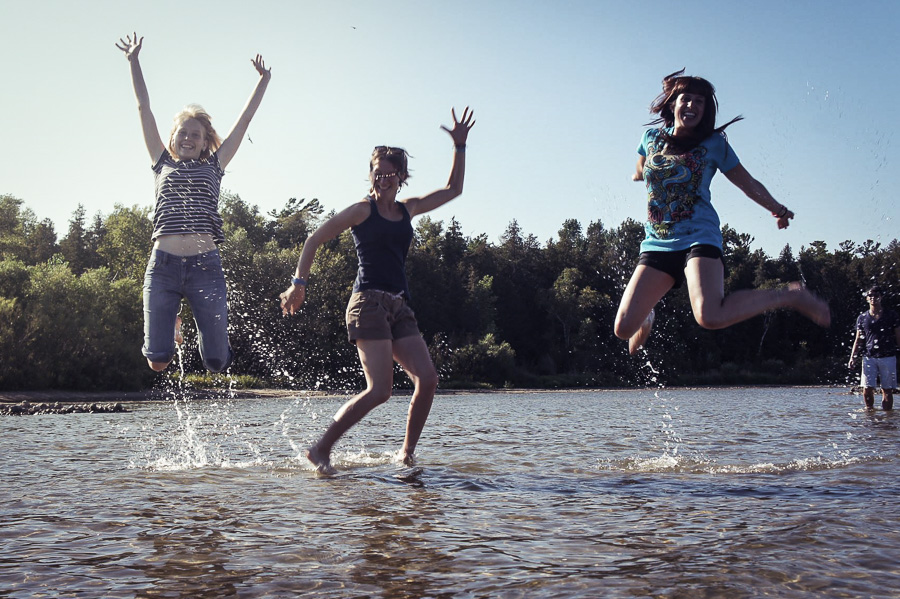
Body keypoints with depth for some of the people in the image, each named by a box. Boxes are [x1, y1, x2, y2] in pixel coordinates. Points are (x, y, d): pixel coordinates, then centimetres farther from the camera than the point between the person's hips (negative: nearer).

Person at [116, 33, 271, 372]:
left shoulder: (214, 166, 16)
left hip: (205, 264, 0)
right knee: (158, 361, -6)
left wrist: (263, 80, 22)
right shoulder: (163, 164, 17)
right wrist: (133, 60, 19)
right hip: (163, 264, 0)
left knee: (216, 362, -4)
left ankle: (202, 322, 32)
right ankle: (171, 323, 29)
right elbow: (144, 108, 18)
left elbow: (245, 119, 19)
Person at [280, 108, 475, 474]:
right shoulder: (362, 211, 1)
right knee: (380, 390, -17)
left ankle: (407, 452, 4)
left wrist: (460, 146, 20)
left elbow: (453, 189, 26)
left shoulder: (407, 210, 17)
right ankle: (321, 449, -4)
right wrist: (299, 283, -5)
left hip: (400, 307, 7)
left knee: (427, 378, -10)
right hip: (369, 303, -7)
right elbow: (314, 240, 2)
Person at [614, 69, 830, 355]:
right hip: (657, 245, 3)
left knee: (710, 316, -31)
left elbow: (749, 184, 15)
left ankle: (791, 295, -7)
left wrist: (778, 210, 20)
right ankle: (647, 317, 32)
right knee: (624, 328, -7)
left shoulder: (713, 144, 4)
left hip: (699, 238, -3)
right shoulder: (651, 138, 9)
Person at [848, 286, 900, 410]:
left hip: (888, 357, -1)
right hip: (869, 357, 1)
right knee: (867, 390, -5)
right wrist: (852, 357, 2)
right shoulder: (862, 318, 9)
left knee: (887, 390, 1)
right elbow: (858, 339, 11)